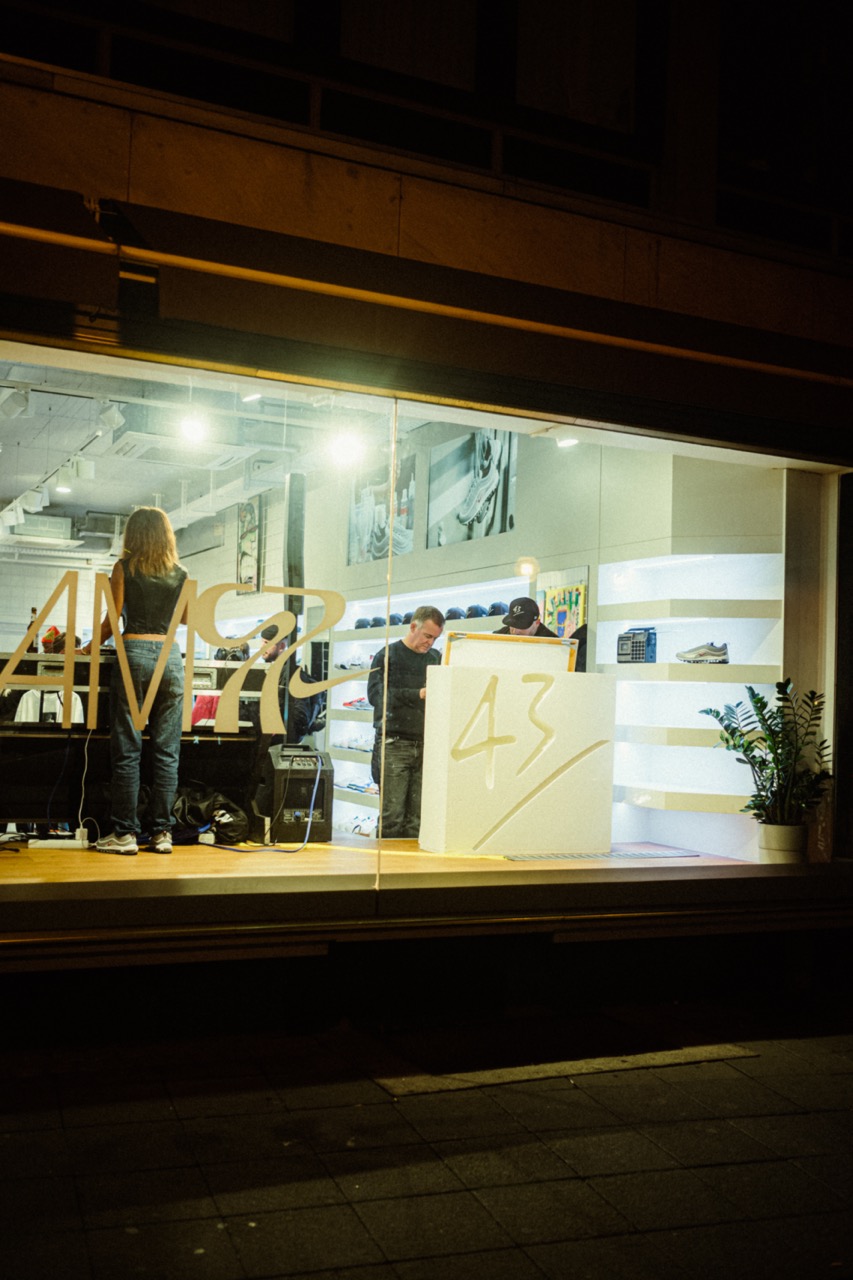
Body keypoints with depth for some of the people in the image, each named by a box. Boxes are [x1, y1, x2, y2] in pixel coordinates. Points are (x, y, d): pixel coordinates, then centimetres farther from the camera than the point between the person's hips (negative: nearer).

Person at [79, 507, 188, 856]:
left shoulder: (124, 567, 2)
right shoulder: (180, 573, 10)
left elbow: (113, 619, 0)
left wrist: (90, 647, 14)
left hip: (134, 652, -3)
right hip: (170, 655, 3)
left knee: (127, 750, 1)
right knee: (166, 751, 5)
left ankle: (125, 833, 2)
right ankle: (162, 832, 7)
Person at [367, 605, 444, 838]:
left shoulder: (436, 658, 14)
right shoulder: (388, 656, 3)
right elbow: (376, 694, -9)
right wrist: (418, 695, -15)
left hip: (426, 746, 4)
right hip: (394, 744, -3)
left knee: (417, 819, 3)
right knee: (392, 816, -5)